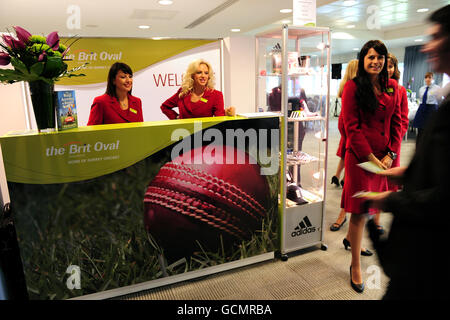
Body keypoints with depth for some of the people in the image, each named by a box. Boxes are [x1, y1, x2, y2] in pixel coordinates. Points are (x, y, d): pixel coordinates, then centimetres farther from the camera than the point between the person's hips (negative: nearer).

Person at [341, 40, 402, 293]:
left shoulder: (392, 87, 10)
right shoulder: (353, 87, -6)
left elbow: (397, 123, 10)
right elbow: (352, 127, -10)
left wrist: (391, 155, -2)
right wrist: (371, 158, -13)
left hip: (384, 157, 6)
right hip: (360, 156, -5)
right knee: (360, 210, -1)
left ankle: (351, 239, 43)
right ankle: (356, 266, 14)